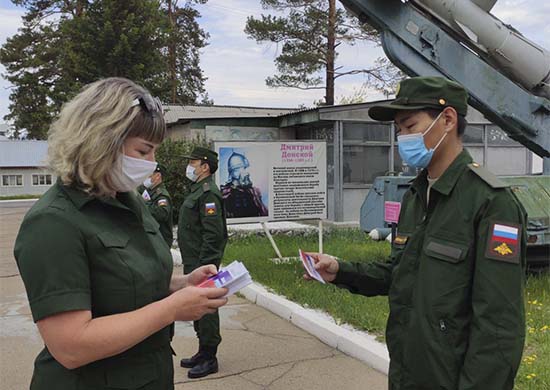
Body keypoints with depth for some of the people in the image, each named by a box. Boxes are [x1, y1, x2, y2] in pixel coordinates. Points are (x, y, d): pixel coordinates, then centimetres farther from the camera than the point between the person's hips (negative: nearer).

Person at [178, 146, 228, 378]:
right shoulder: (198, 190, 16)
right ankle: (203, 352, 30)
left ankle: (209, 359, 11)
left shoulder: (208, 193, -17)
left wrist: (203, 266, -23)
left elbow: (213, 235, -23)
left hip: (203, 263, -10)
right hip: (193, 263, 10)